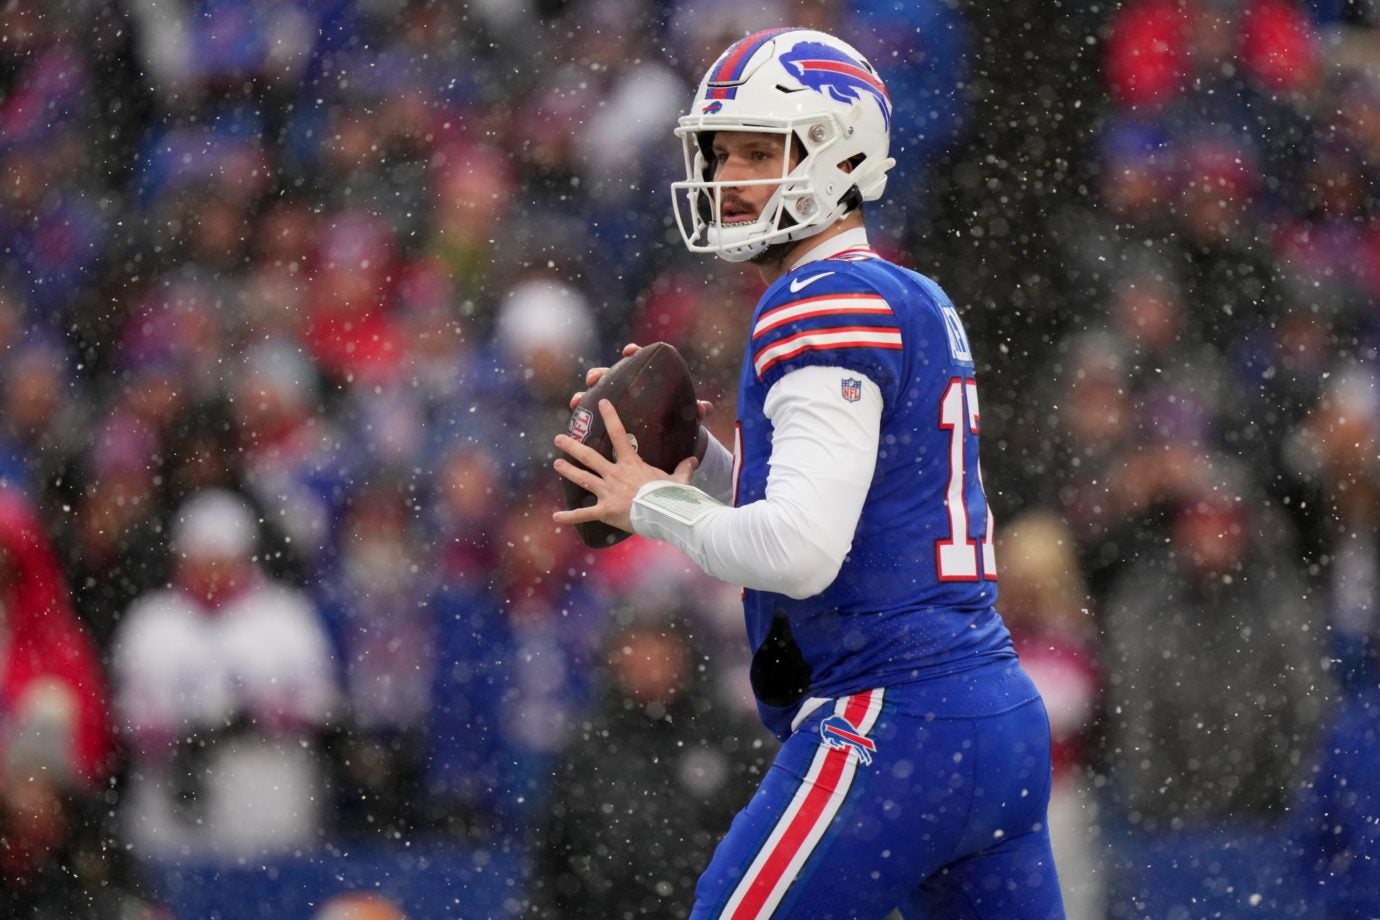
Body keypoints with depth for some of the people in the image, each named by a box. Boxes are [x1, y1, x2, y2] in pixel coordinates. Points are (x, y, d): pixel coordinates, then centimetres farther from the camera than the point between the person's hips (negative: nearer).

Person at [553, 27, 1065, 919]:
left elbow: (799, 552, -23)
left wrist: (655, 503, -7)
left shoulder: (825, 309, -12)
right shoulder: (918, 303, 18)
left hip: (894, 727, -10)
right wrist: (692, 453, 15)